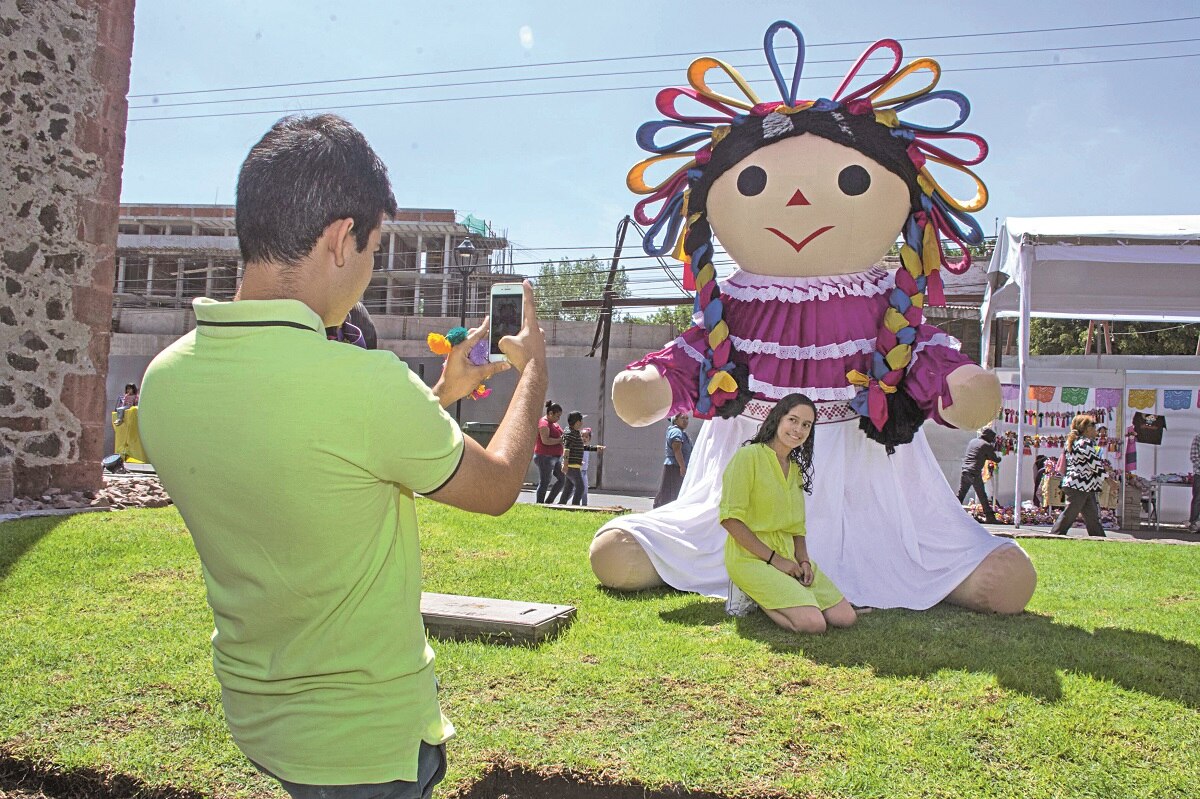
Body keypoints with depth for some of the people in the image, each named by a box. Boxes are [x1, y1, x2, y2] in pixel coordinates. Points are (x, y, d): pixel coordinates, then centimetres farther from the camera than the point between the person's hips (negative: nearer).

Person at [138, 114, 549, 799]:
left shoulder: (165, 378, -7)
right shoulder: (364, 384, -29)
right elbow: (497, 488, -10)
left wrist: (439, 395, 14)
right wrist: (534, 369, 5)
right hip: (367, 743, -7)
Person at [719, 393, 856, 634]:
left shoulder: (796, 468, 16)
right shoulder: (749, 456, -9)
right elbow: (730, 518, -16)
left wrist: (804, 560, -2)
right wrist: (774, 558, -17)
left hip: (788, 557, 8)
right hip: (751, 557, -8)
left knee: (845, 617, -4)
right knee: (813, 623, -23)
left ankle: (773, 597, 9)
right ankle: (758, 598, 0)